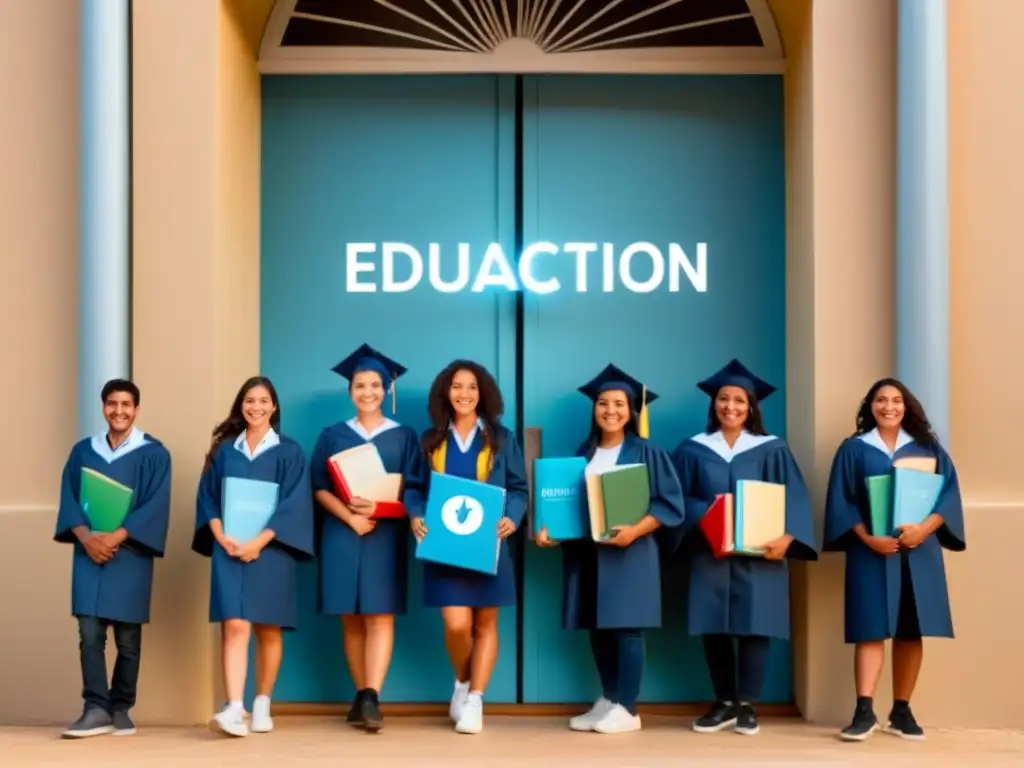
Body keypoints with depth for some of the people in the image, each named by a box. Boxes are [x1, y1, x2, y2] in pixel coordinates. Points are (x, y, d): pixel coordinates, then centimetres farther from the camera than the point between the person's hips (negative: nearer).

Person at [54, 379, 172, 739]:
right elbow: (69, 499, 5)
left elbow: (156, 506, -8)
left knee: (127, 638, 3)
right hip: (88, 553, 2)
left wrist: (116, 536, -18)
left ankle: (120, 709, 12)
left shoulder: (153, 454, 1)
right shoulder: (83, 451, 10)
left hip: (130, 555, -2)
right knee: (90, 634, -7)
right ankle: (96, 709, -8)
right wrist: (86, 536, -13)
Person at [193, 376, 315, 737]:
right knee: (234, 627, -11)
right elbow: (207, 498, 7)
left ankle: (262, 706, 16)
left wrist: (258, 542, -15)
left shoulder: (289, 452, 3)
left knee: (267, 630, 5)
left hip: (270, 551, -1)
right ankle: (234, 709, -19)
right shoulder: (225, 450, 10)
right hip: (229, 550, 1)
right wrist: (222, 538, -10)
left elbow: (294, 504, -6)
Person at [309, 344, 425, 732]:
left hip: (386, 536, -1)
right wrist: (350, 516, -15)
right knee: (351, 620, 2)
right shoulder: (332, 436, 9)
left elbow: (413, 489, 1)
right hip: (341, 536, 1)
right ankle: (362, 696, 9)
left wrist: (378, 506, -17)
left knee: (380, 616, -11)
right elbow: (319, 487, 2)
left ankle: (371, 698, -18)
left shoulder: (404, 437, 7)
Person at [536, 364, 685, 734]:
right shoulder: (584, 453, 12)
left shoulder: (646, 452, -3)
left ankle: (627, 709, 0)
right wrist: (551, 527, -4)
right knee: (598, 628, 6)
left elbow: (670, 502, -8)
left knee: (626, 628, -5)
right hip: (587, 552, 5)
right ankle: (608, 701, 16)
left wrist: (635, 530, -21)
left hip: (629, 553, -5)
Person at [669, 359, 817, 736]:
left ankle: (747, 705, 5)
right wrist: (702, 522, -16)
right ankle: (724, 703, 12)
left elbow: (794, 499, -3)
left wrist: (786, 538, -20)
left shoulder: (772, 450, 4)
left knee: (753, 627, -4)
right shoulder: (692, 450, 8)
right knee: (714, 629, 1)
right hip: (709, 554, 1)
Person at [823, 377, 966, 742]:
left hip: (919, 551, 2)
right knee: (871, 629, -8)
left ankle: (901, 712, 9)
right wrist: (868, 538, -15)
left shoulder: (927, 447, 10)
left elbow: (949, 492, 1)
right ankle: (864, 711, -12)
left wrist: (924, 528, -15)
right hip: (872, 551, -2)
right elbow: (842, 501, -1)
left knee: (911, 632, 2)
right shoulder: (854, 449, 6)